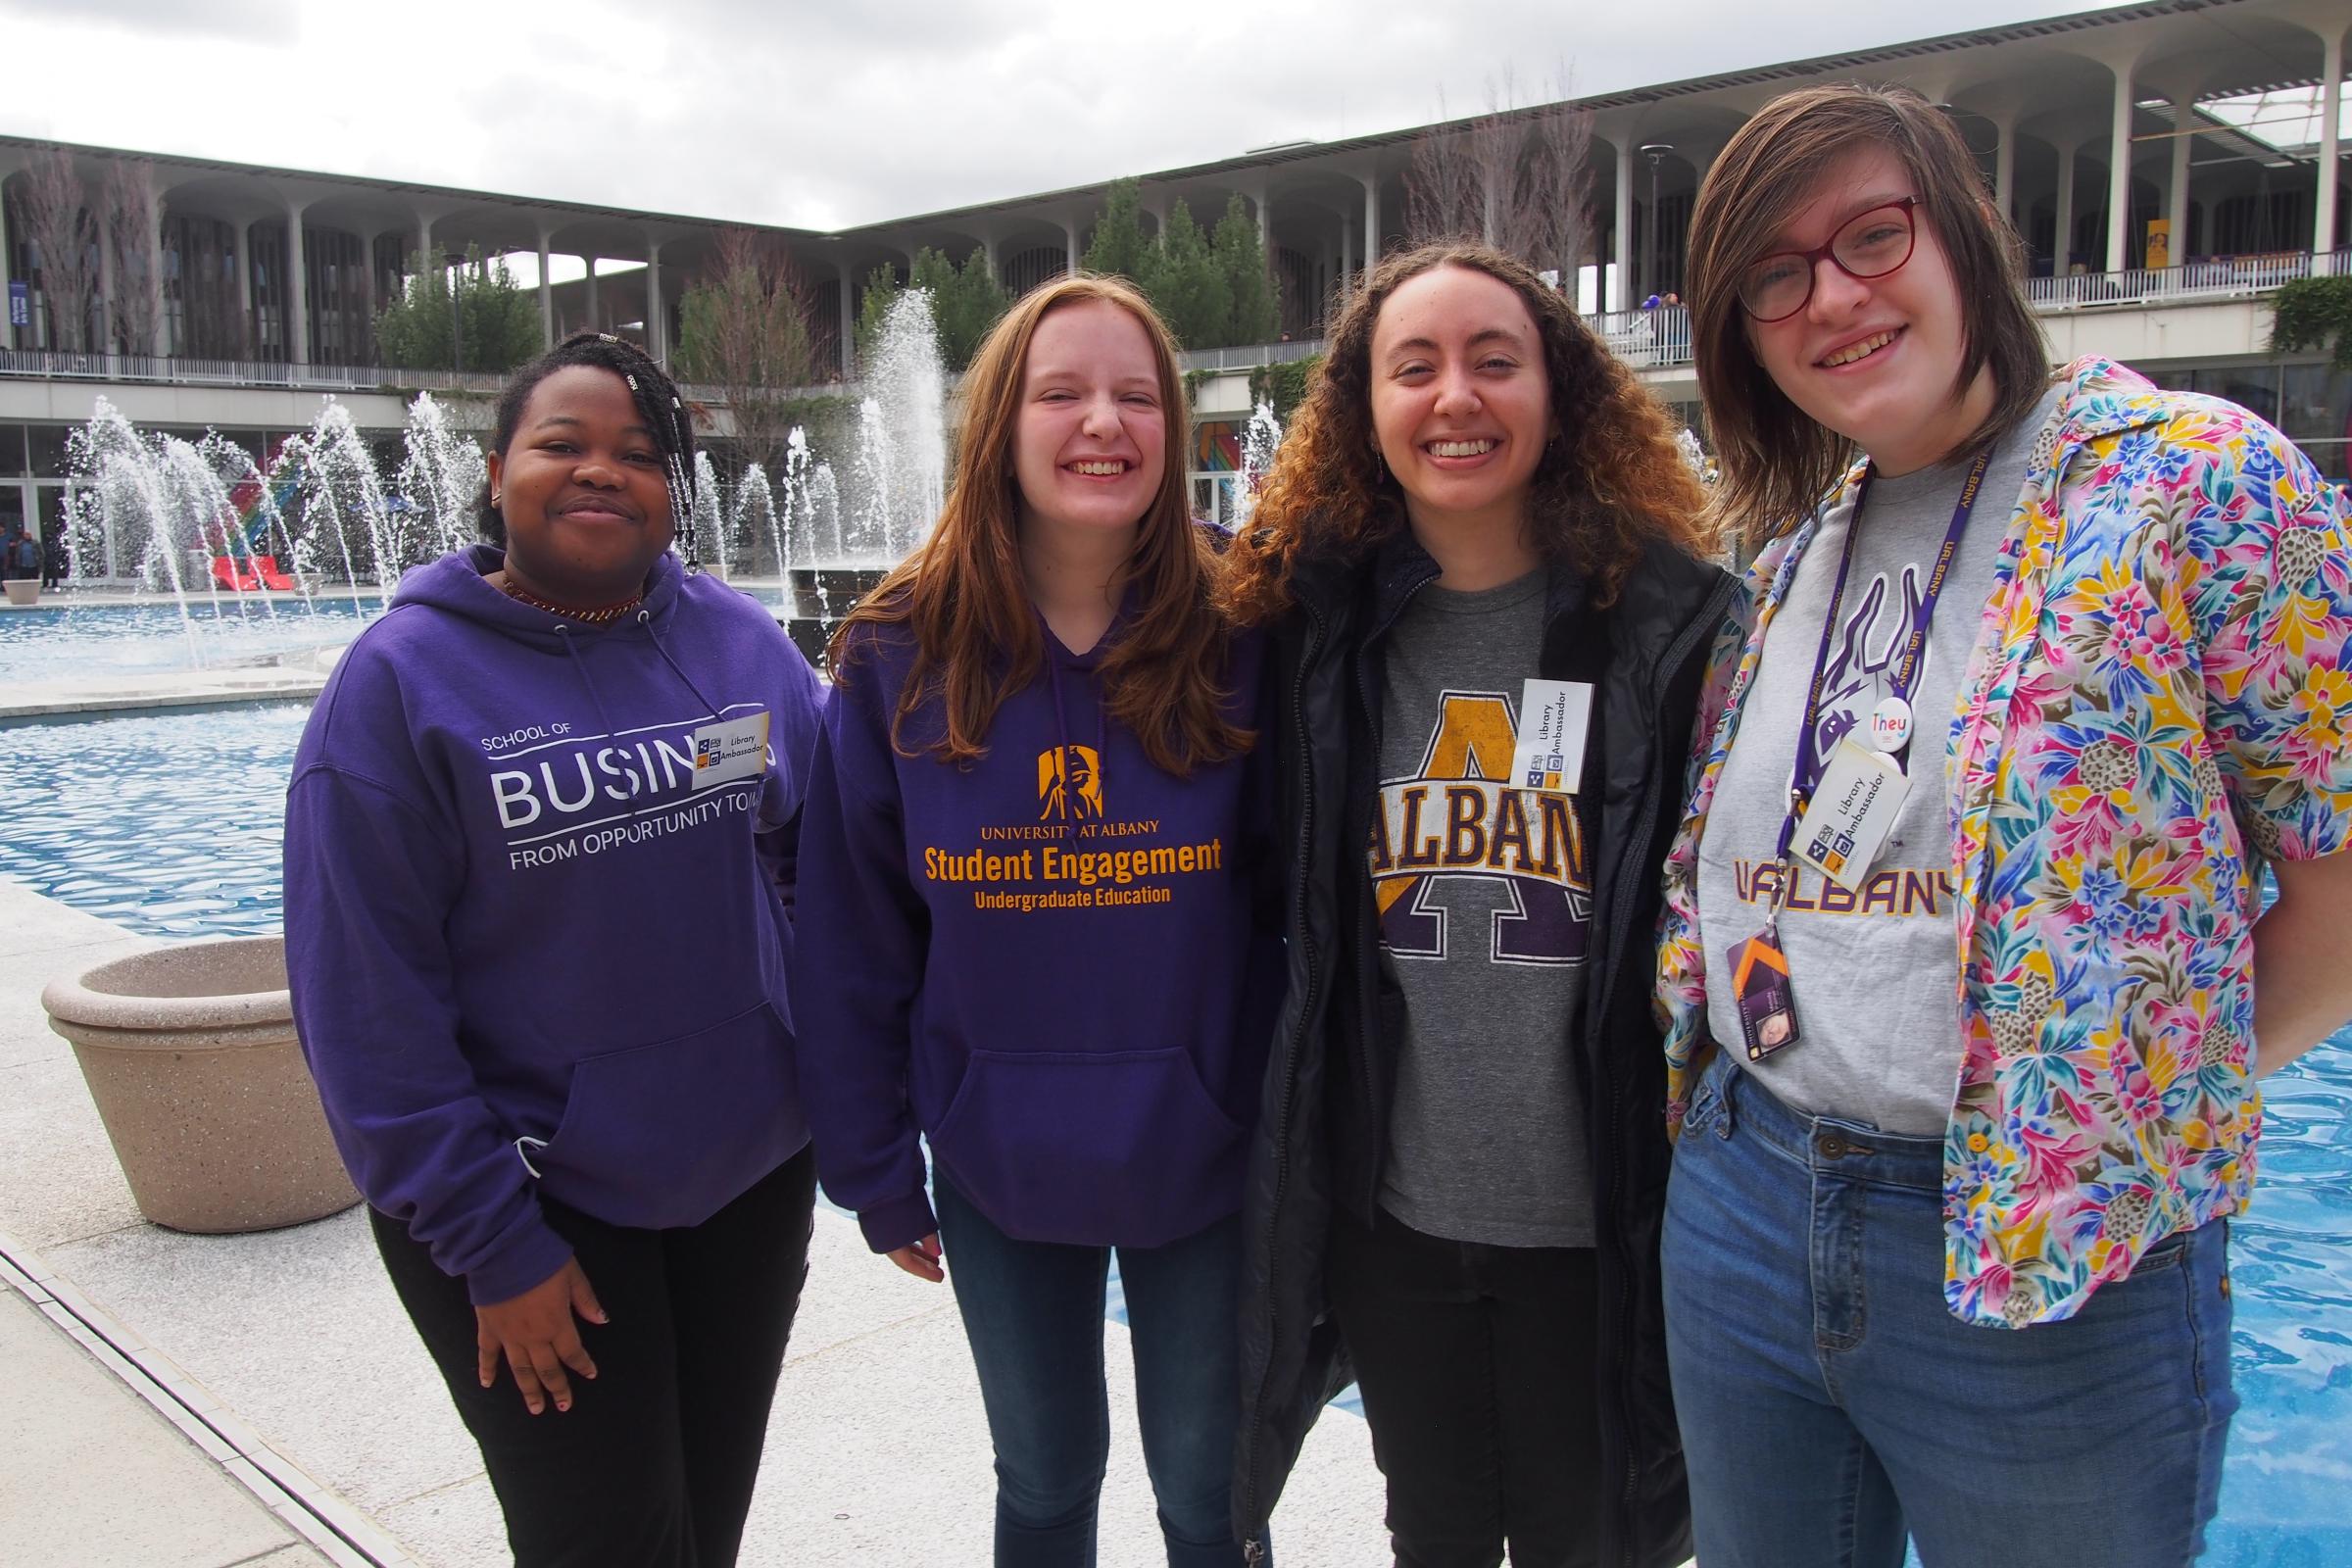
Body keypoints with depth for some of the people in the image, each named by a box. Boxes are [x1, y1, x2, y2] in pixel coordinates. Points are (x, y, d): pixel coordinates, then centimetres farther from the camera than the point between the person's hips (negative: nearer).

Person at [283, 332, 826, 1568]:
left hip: (750, 1170, 4)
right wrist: (490, 1243, -14)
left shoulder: (739, 640, -1)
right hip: (534, 1196, -4)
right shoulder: (404, 679, -11)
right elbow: (365, 1000, -13)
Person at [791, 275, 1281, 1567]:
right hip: (997, 1168, 1)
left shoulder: (1237, 636, -12)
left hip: (1202, 1158, -1)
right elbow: (851, 939, -4)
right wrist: (874, 1169, 0)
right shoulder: (900, 651, -10)